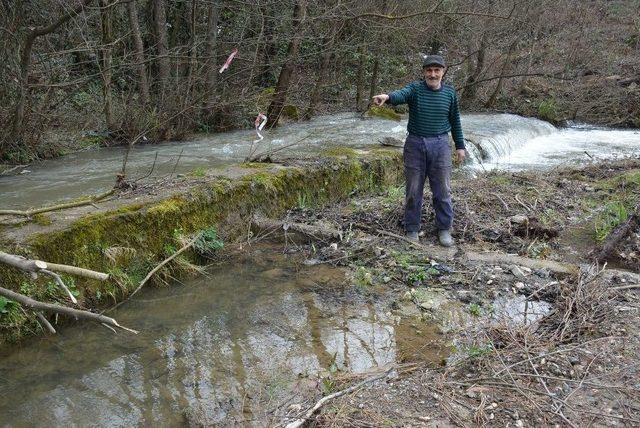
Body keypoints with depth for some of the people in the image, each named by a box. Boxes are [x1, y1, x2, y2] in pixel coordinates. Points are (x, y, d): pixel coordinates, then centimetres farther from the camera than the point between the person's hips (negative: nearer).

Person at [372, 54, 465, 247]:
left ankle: (444, 229, 20)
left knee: (442, 190, 6)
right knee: (413, 190, 6)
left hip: (440, 145, 1)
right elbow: (400, 95, -29)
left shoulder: (450, 93, 3)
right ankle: (412, 229, 20)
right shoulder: (415, 89, -6)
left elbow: (455, 121, 13)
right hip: (415, 144, -1)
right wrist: (387, 97, -52)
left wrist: (460, 146, 11)